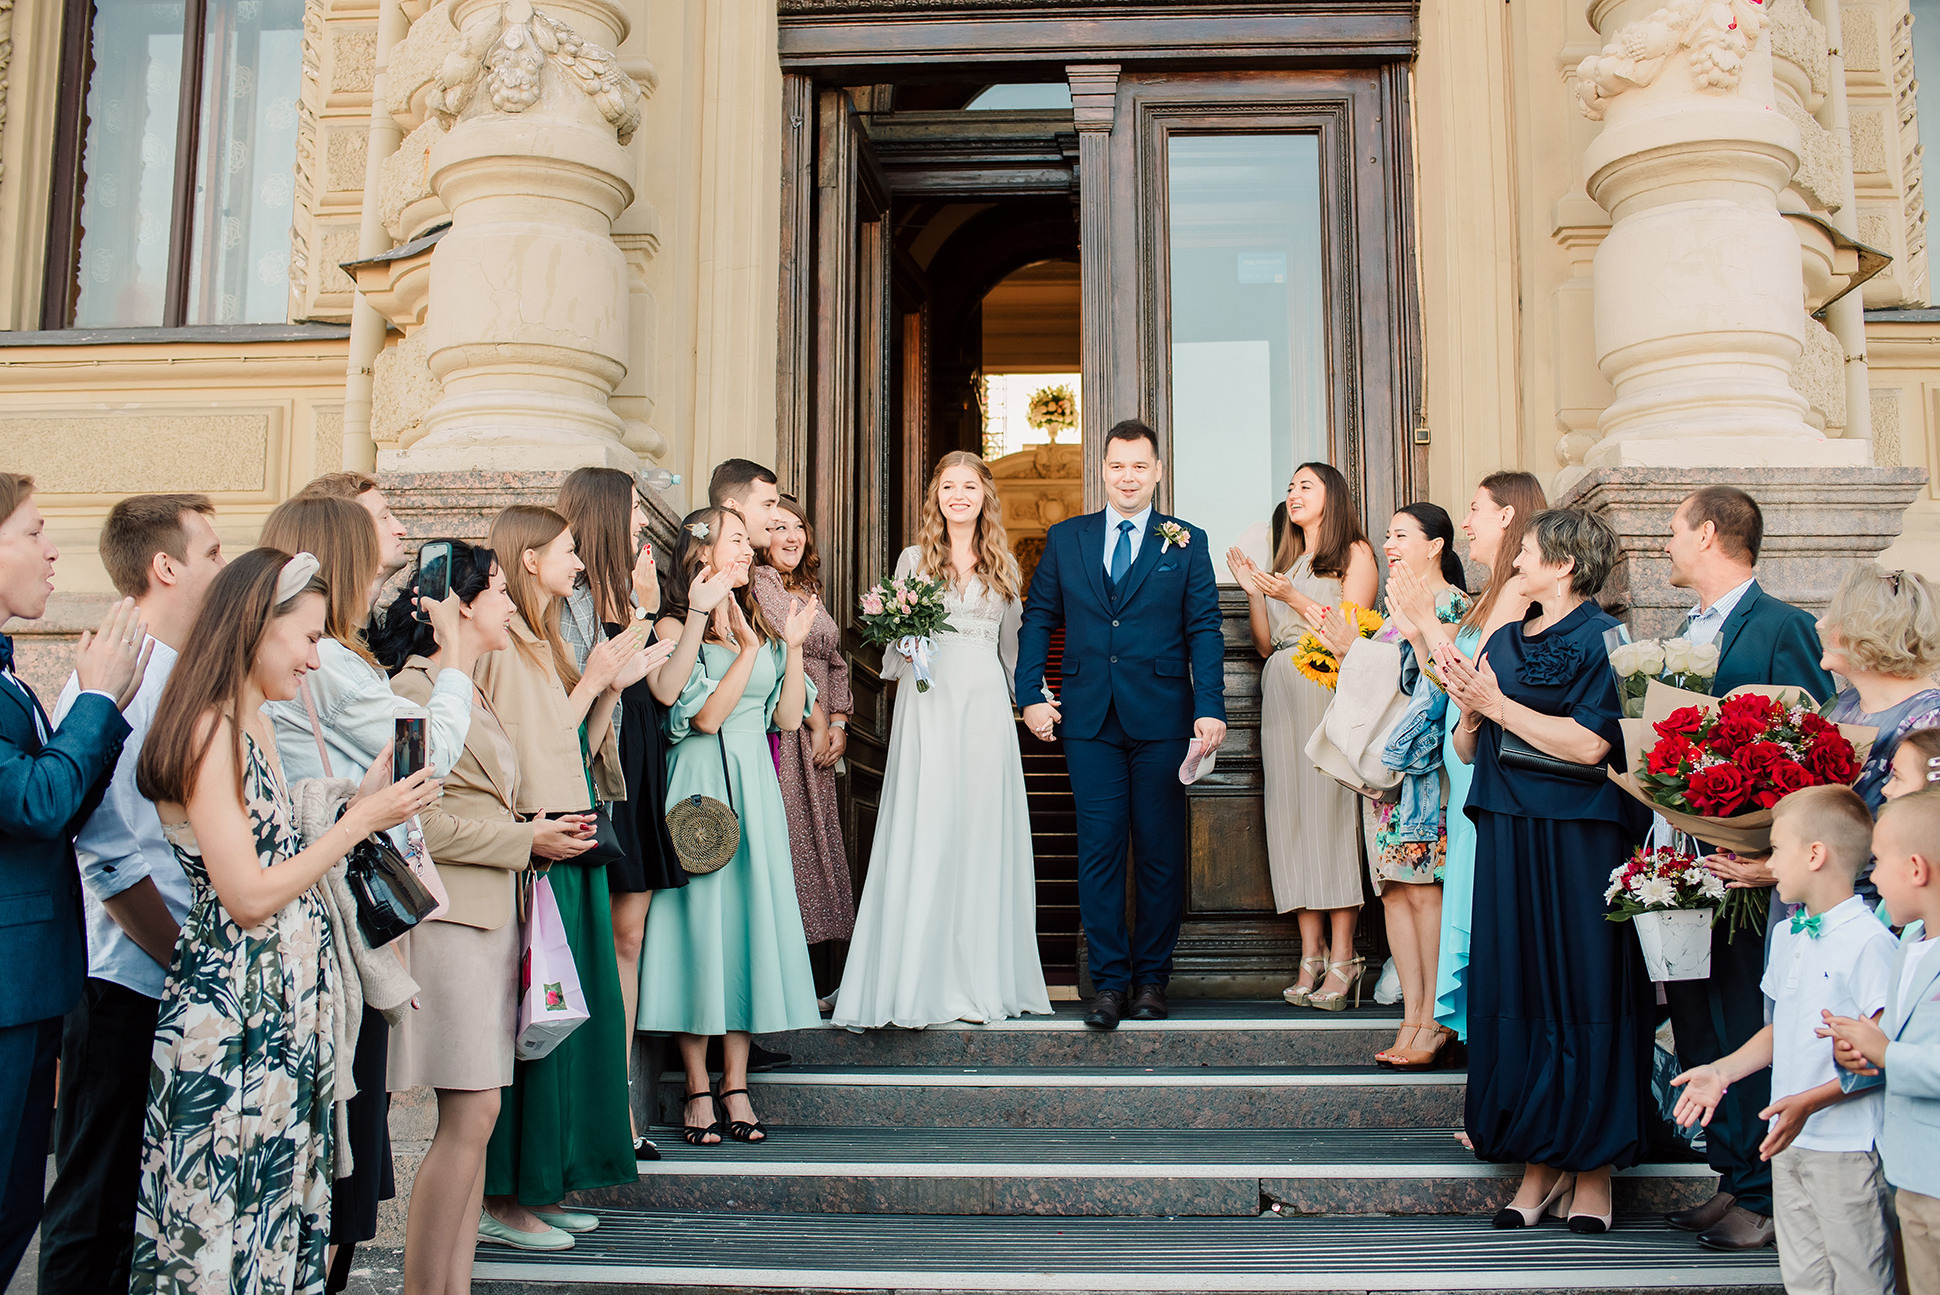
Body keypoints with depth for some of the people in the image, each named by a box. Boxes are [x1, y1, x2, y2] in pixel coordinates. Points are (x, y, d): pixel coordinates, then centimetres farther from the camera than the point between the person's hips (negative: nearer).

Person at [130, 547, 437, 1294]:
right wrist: (359, 821, -12)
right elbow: (247, 896, -18)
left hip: (280, 1001, 9)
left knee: (277, 1214, 13)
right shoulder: (210, 732, -16)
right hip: (232, 1012, -9)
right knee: (224, 1216, 2)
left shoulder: (254, 728, 13)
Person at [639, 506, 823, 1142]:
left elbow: (788, 717, 8)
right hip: (701, 787, -5)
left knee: (751, 917, 4)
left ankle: (735, 1085, 11)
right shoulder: (676, 626, -3)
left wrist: (791, 644, 0)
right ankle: (698, 1090, 7)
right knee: (699, 920, -3)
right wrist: (748, 649, -16)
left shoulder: (761, 624, 14)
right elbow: (705, 715, -12)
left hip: (755, 789, 5)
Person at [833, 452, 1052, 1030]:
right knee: (924, 836, -7)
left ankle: (977, 980, 7)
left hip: (986, 706, 2)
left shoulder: (1003, 565, 15)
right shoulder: (914, 559, 9)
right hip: (929, 706, -2)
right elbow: (895, 641, 10)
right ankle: (917, 985, -3)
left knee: (983, 835, 1)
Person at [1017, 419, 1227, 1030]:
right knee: (1099, 852, 1)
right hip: (1090, 720, 1)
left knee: (1161, 853, 5)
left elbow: (1204, 630, 2)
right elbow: (1038, 619, 13)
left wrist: (1211, 708, -9)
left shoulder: (1187, 543, 6)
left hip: (1161, 719, -1)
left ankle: (1151, 976, 18)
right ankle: (1109, 981, 8)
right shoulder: (1065, 539, 10)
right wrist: (1031, 695, 2)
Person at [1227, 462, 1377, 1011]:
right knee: (1290, 811, -2)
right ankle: (1311, 952, -1)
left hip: (1328, 689, -6)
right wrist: (1254, 592, 4)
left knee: (1330, 806, -12)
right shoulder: (1286, 561, 24)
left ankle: (1341, 956, -10)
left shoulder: (1355, 553, 6)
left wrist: (1294, 598, -11)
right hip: (1282, 692, 6)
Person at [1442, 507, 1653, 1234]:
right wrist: (1470, 710, -5)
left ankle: (1594, 1166, 11)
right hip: (1507, 840, 6)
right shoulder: (1503, 642, 14)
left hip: (1579, 845, -6)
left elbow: (1589, 743, -18)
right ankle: (1539, 1162, 15)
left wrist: (1500, 706, -12)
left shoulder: (1600, 639, -6)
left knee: (1583, 995, 0)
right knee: (1516, 991, 6)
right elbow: (1468, 750, 15)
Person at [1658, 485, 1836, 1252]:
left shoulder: (1781, 628, -12)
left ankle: (1767, 1197, 13)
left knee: (1750, 1032, 0)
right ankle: (1733, 1178, 27)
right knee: (1695, 1023, 14)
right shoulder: (1688, 631, 15)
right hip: (1686, 864, 9)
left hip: (1748, 869, -9)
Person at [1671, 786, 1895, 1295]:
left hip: (1847, 1147, -8)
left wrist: (1812, 1100, -25)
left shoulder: (1869, 942, -17)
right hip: (1790, 1139, 8)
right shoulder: (1788, 935, 11)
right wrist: (1722, 1070, 13)